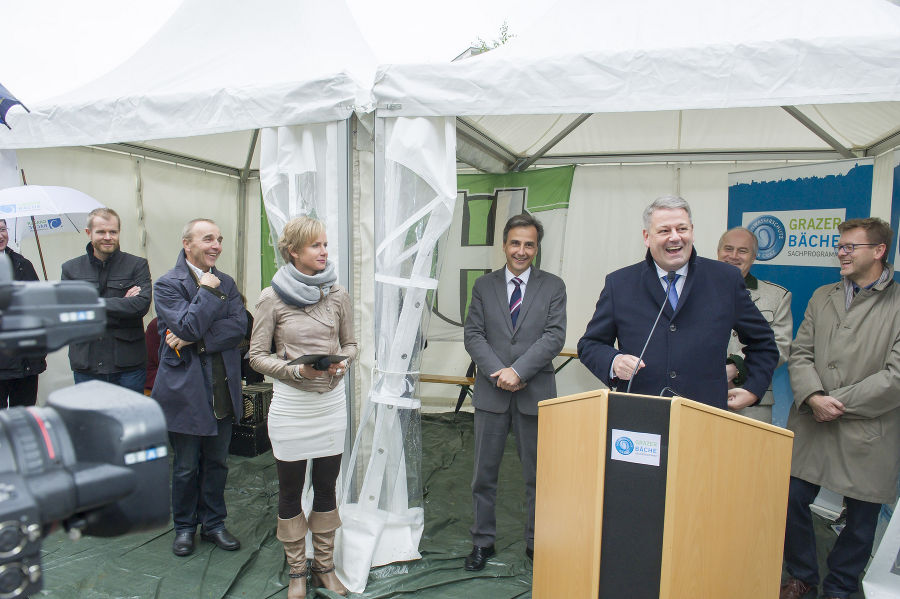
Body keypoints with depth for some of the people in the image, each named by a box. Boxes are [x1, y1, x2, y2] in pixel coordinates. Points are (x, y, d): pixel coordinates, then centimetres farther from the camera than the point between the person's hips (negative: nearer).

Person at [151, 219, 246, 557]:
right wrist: (208, 291, -14)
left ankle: (213, 523, 33)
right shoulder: (168, 284, -7)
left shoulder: (226, 283, 8)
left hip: (223, 390, 4)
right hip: (186, 389, -4)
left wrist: (195, 340, -17)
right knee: (186, 466, 11)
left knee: (217, 462, 16)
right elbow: (187, 326, -21)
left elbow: (238, 326, -7)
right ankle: (184, 527, 31)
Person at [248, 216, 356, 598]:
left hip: (331, 402, 3)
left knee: (326, 488, 14)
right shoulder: (272, 298, -7)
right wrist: (297, 369, -18)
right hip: (290, 406, -2)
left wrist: (342, 362, -10)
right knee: (290, 492, 11)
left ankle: (324, 566, 33)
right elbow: (257, 355, -4)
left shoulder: (337, 294, 1)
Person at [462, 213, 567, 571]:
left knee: (538, 475, 11)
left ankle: (536, 543, 29)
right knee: (484, 474, 10)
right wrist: (499, 373, -13)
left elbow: (555, 336, -7)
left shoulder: (553, 287, 3)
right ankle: (483, 542, 27)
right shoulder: (484, 286, 7)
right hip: (491, 393, 1)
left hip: (536, 393, -1)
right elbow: (473, 335, 0)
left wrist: (518, 371, -17)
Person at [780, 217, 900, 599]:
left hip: (868, 435, -3)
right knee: (792, 502, 8)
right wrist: (813, 396, -13)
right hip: (811, 426, 4)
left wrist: (839, 402, -13)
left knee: (861, 518, 11)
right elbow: (800, 354, 4)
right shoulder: (822, 297, 10)